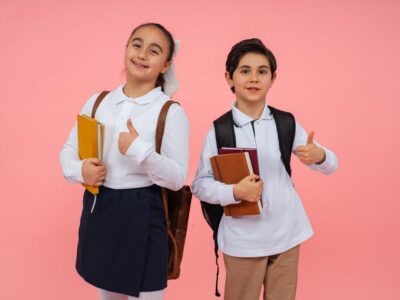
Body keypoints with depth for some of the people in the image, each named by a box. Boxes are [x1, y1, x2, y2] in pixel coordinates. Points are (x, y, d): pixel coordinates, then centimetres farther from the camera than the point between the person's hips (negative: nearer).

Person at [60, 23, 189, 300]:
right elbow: (68, 150, 8)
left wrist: (140, 151, -27)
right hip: (97, 209, 5)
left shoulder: (171, 112, -10)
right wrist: (80, 170, -14)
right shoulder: (98, 102, 4)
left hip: (142, 216, -5)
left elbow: (178, 178, -13)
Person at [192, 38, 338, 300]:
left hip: (286, 234, 3)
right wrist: (235, 192, -24)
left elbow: (331, 164, 3)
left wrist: (318, 156, -20)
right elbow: (200, 185, -6)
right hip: (242, 239, -2)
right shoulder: (218, 130, -8)